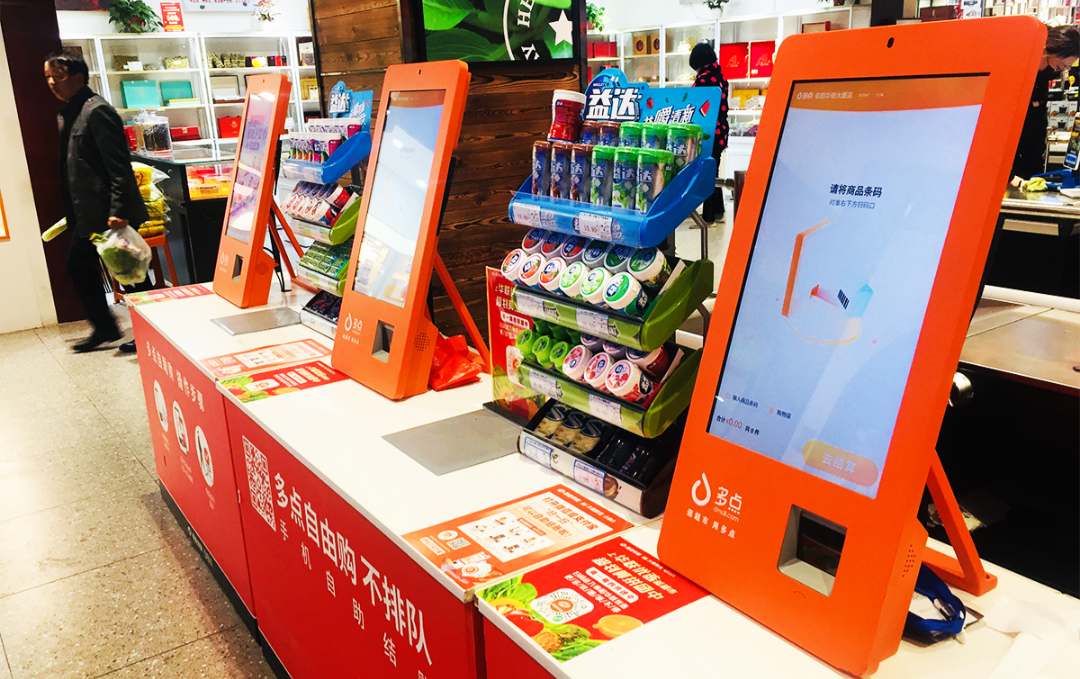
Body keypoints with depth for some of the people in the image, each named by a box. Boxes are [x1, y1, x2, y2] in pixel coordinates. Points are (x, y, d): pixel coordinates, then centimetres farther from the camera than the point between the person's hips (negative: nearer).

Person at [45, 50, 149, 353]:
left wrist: (118, 211, -26)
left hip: (110, 213, -10)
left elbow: (119, 165, -20)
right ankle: (105, 328, 26)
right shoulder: (65, 115, 15)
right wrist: (72, 213, 19)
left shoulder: (97, 111, -13)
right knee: (78, 266, 14)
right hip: (88, 214, 10)